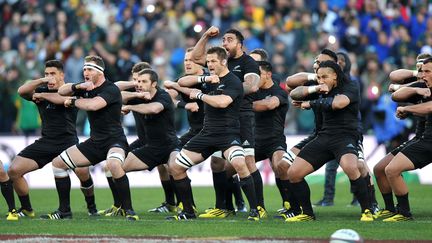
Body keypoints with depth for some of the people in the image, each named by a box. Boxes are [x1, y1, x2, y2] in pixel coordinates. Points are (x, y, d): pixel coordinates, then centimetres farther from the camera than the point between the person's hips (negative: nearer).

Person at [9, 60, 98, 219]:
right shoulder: (41, 91, 10)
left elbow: (62, 98, -22)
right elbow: (22, 91, -7)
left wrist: (41, 95, -9)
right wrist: (42, 81, -19)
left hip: (68, 141, -4)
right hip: (45, 142, 4)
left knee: (82, 171, -31)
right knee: (13, 170, -9)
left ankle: (92, 208, -6)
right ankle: (26, 209, 9)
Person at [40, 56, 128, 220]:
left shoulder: (111, 89, -16)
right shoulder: (86, 88, 8)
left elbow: (93, 105, -32)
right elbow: (61, 91, 7)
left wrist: (73, 101, -13)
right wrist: (77, 87, -13)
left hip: (114, 140, -9)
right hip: (95, 142, 9)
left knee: (113, 164, -42)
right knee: (58, 163, 10)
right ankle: (64, 211, 17)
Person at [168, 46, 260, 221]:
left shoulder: (233, 82, -10)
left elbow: (222, 102, -26)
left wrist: (200, 95, -13)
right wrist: (201, 79, 1)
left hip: (228, 133, -8)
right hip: (207, 133, 8)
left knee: (239, 164, -35)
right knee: (175, 167, 4)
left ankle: (254, 210, -25)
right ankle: (188, 212, 16)